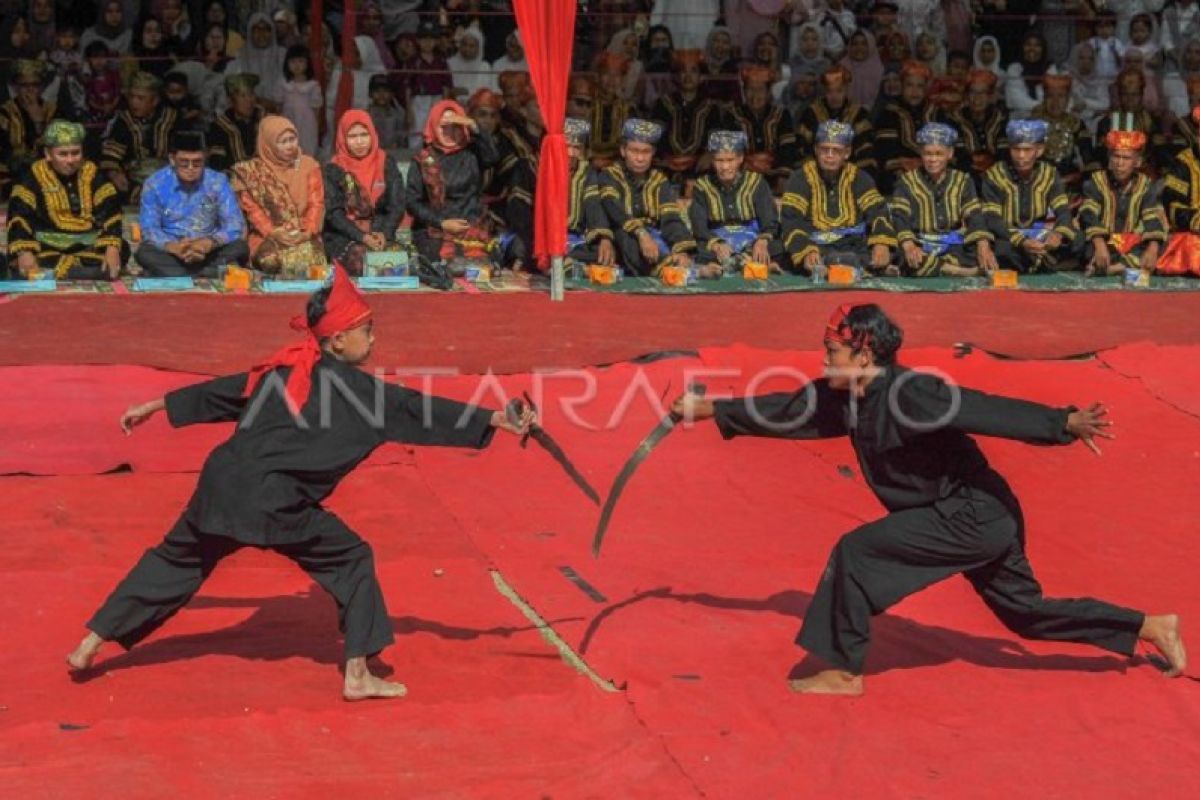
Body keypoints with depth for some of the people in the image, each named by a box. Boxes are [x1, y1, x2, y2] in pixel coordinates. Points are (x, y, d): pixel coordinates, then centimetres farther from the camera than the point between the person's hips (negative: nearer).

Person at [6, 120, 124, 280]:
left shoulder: (92, 174, 5)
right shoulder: (33, 177, 0)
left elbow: (110, 213, -4)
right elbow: (19, 217, -10)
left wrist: (112, 248, -23)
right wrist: (24, 252, -29)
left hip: (88, 244, 2)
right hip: (47, 246, -2)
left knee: (121, 249, -28)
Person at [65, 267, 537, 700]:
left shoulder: (282, 369, 16)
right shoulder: (353, 388, -2)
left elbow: (221, 392, 24)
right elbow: (420, 412, -4)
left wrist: (156, 406, 34)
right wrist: (496, 420, -1)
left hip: (222, 485, 7)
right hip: (274, 507, -7)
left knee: (177, 561, 22)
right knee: (352, 561, 7)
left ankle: (90, 644, 26)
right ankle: (357, 675, 5)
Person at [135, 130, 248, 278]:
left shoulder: (218, 182, -4)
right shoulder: (155, 184, -5)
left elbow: (235, 226, -10)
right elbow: (149, 230, -12)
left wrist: (210, 243, -31)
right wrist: (174, 247, -34)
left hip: (209, 253, 1)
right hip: (172, 252, -1)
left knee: (240, 248, -28)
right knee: (144, 252, -32)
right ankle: (212, 275, -40)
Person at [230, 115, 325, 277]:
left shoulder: (309, 165, 11)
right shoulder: (253, 171, 6)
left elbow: (316, 203, 4)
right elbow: (251, 207, 0)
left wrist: (308, 231, -11)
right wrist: (272, 232, -13)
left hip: (304, 237, 1)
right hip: (267, 237, -1)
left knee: (307, 257, -30)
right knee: (273, 260, -31)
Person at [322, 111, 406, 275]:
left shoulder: (386, 164, 7)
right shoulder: (334, 170, 1)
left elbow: (397, 206, 3)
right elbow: (334, 213, -5)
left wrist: (384, 233, -14)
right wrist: (362, 237, -17)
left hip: (381, 234, 2)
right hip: (343, 237, -2)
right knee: (362, 259, -32)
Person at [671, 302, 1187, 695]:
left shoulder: (909, 394, -22)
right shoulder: (846, 400, 5)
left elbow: (993, 412, -31)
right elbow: (786, 411, 15)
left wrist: (1066, 423, -40)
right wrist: (710, 410, 17)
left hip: (974, 517, -9)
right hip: (975, 519, 9)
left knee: (855, 553, -13)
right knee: (1026, 611, 18)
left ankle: (844, 672, -3)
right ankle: (1151, 628, 24)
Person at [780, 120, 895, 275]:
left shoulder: (859, 178, 11)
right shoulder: (801, 178, 3)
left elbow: (877, 212, -2)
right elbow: (791, 221, -8)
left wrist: (881, 243, -24)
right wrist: (806, 252, -29)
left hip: (854, 249, 2)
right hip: (815, 249, -2)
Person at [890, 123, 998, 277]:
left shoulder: (962, 181, 13)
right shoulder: (907, 181, 8)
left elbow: (975, 216, 0)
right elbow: (900, 218, -6)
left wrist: (983, 246, -21)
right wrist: (909, 246, -28)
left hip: (956, 248, 2)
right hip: (921, 249, -2)